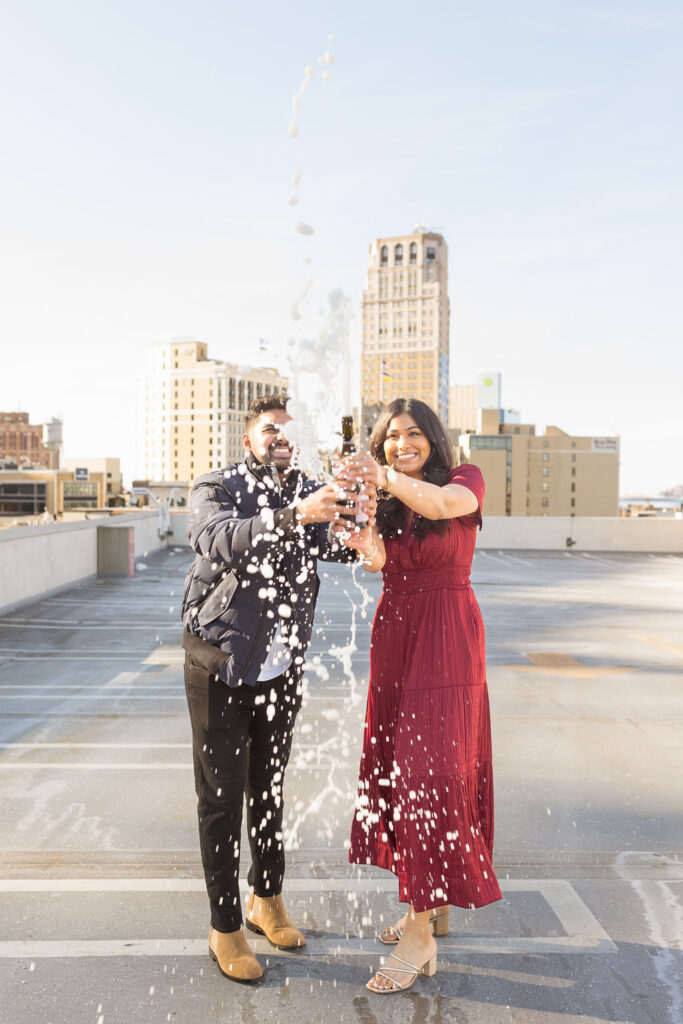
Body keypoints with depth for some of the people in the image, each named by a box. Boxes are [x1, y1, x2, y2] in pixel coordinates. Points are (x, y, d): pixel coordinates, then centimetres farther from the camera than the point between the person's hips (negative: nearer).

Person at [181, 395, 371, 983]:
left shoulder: (311, 495, 3)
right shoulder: (218, 489, -9)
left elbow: (340, 549, -13)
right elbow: (220, 543, -30)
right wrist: (293, 517, -43)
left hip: (282, 667, 4)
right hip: (221, 664, -3)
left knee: (270, 788, 18)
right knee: (222, 796, 6)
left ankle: (267, 900, 38)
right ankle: (225, 927, 25)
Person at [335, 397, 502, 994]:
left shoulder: (465, 480, -2)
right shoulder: (383, 504, 10)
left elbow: (444, 503, -27)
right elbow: (382, 564, -7)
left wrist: (386, 477, -43)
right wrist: (367, 545, -29)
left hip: (446, 641, -5)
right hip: (394, 637, 6)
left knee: (430, 771, -6)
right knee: (396, 766, 10)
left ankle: (420, 934, 5)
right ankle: (435, 905, 29)